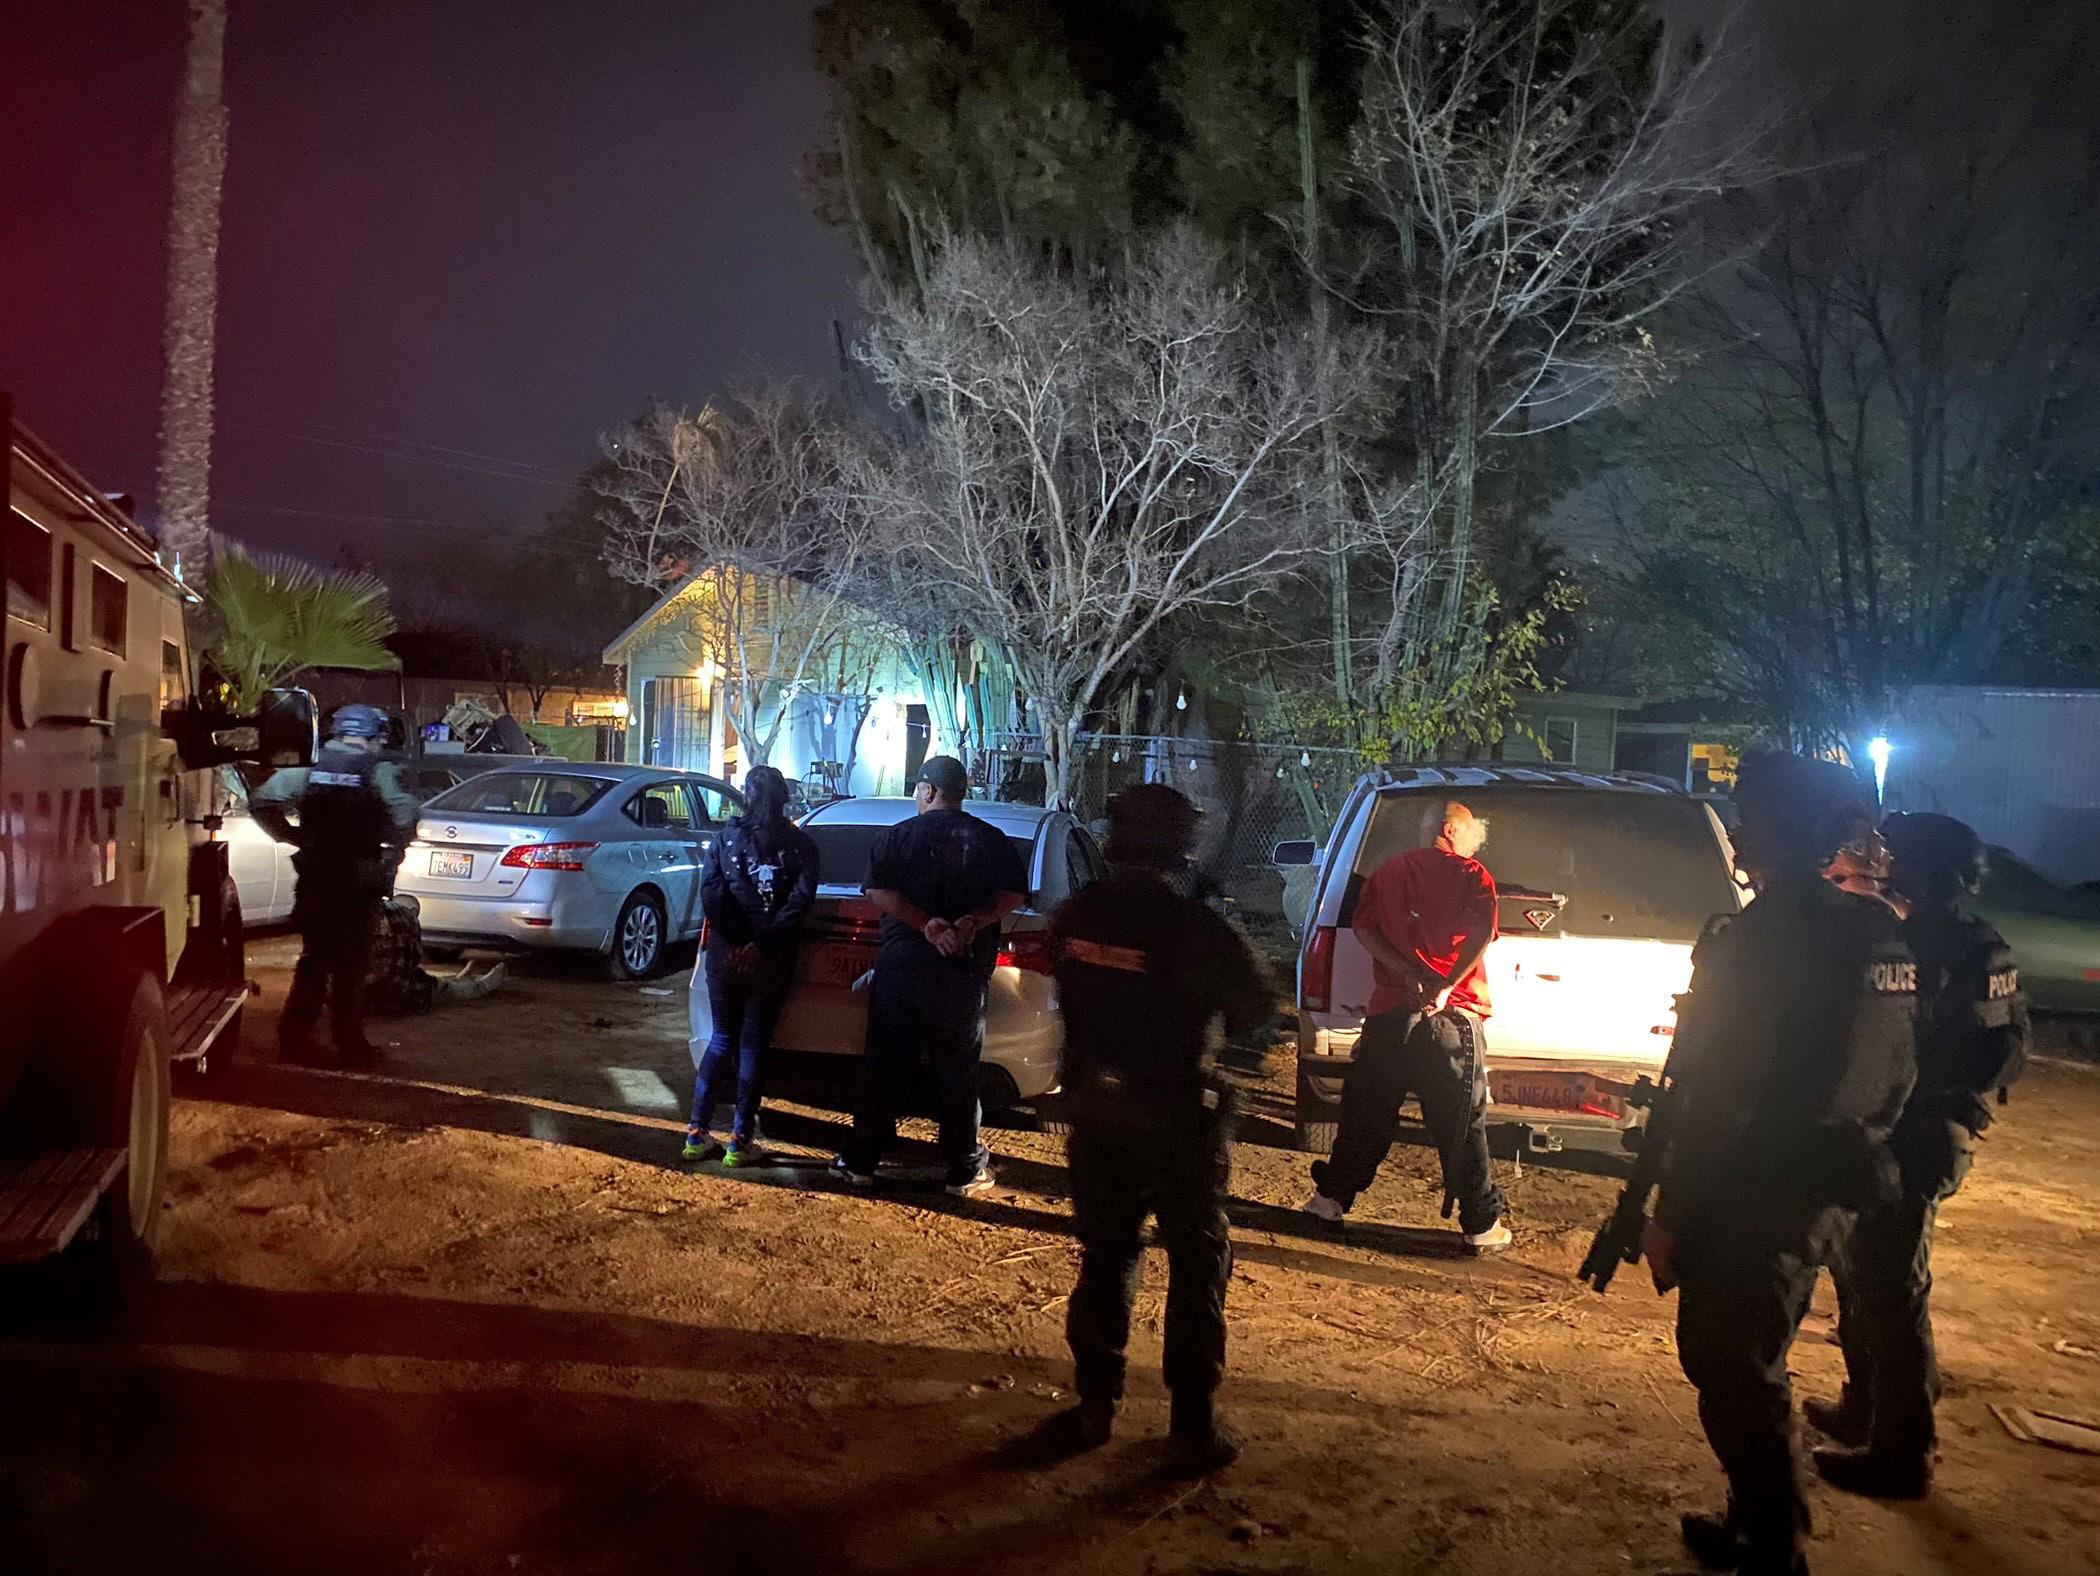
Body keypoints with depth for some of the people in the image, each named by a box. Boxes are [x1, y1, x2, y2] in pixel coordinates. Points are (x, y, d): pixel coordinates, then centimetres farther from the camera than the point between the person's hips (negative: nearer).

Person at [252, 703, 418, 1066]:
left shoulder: (311, 770, 3)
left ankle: (294, 1039, 17)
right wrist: (392, 852, -6)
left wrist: (293, 836, 2)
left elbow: (261, 802, -6)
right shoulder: (380, 774, -7)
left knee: (313, 961, 16)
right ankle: (350, 1045, 10)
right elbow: (406, 817, -22)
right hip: (359, 886, -4)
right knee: (351, 966, 5)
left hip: (314, 883, 4)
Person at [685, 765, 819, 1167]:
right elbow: (801, 900, -11)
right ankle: (740, 1140, 6)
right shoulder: (800, 844, 0)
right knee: (753, 1044, 6)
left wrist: (739, 940, -8)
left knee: (722, 1039, 15)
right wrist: (761, 942, -12)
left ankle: (697, 1133, 13)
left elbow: (711, 894, -7)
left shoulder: (726, 838, 4)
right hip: (772, 960, -2)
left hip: (725, 953, 2)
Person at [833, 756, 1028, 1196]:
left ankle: (861, 1160, 13)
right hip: (965, 972, 1)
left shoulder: (897, 836, 2)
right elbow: (1015, 893, -2)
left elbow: (877, 891, -11)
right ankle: (965, 1171, 11)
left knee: (883, 1067, 7)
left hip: (901, 965, -1)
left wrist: (927, 925, -16)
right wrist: (974, 923, -12)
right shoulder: (991, 840, 6)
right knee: (958, 1071, 7)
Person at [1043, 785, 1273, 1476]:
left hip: (1094, 1105, 5)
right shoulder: (1194, 925, -19)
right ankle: (1194, 1427, 11)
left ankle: (1096, 1404, 24)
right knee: (1197, 1264, 8)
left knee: (1104, 1254, 18)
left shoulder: (1074, 918, -4)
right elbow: (1255, 1005, -7)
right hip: (1177, 1114, -4)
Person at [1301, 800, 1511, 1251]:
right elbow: (1481, 935, -17)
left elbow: (1364, 928, 0)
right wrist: (1443, 987, -18)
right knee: (1463, 1124, 4)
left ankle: (1331, 1199, 20)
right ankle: (1482, 1226, 9)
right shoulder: (1472, 876, 0)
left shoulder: (1388, 872, 12)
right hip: (1452, 1018, -3)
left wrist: (1410, 975, -7)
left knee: (1366, 1111, 14)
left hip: (1391, 1011, 3)